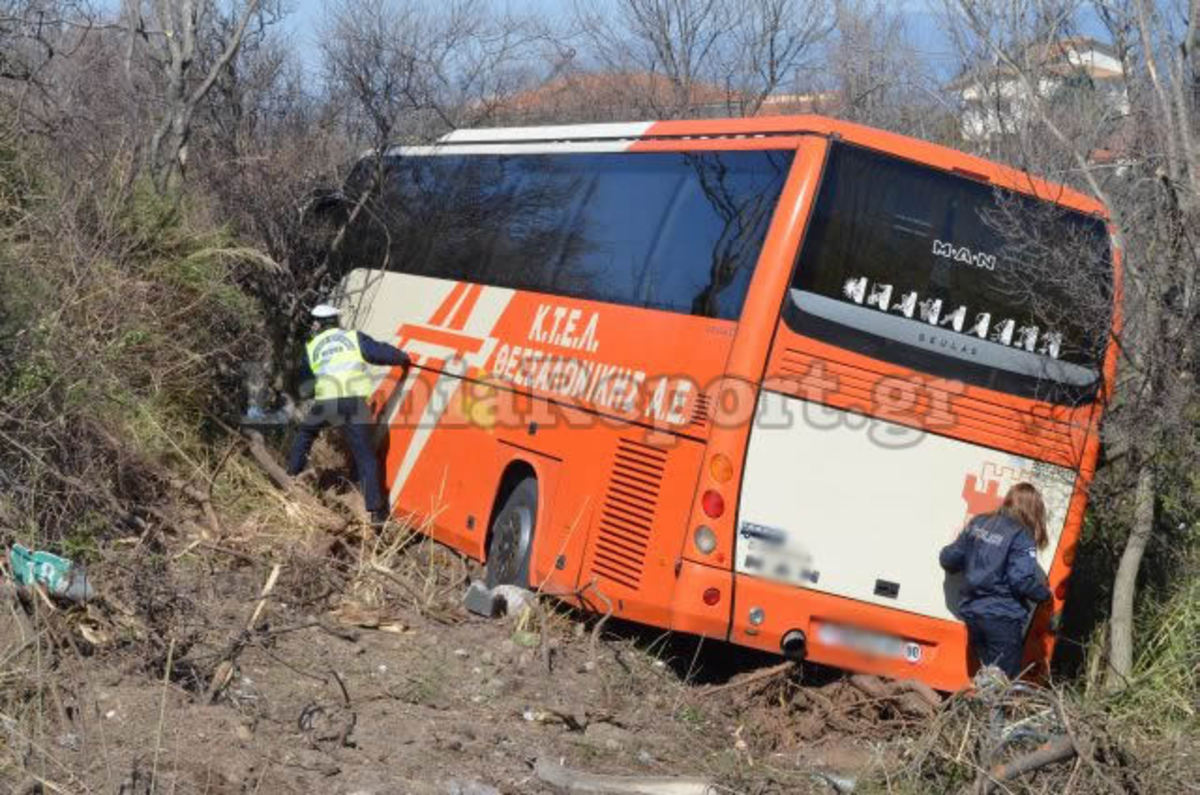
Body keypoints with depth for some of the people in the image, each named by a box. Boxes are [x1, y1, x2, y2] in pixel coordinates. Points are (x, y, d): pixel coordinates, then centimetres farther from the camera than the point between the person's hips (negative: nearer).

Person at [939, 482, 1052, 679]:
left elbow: (949, 559, 10)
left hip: (971, 612, 6)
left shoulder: (978, 523, 7)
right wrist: (1045, 594, -1)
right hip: (1003, 617, -6)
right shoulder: (1022, 537, -11)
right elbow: (1022, 580, -19)